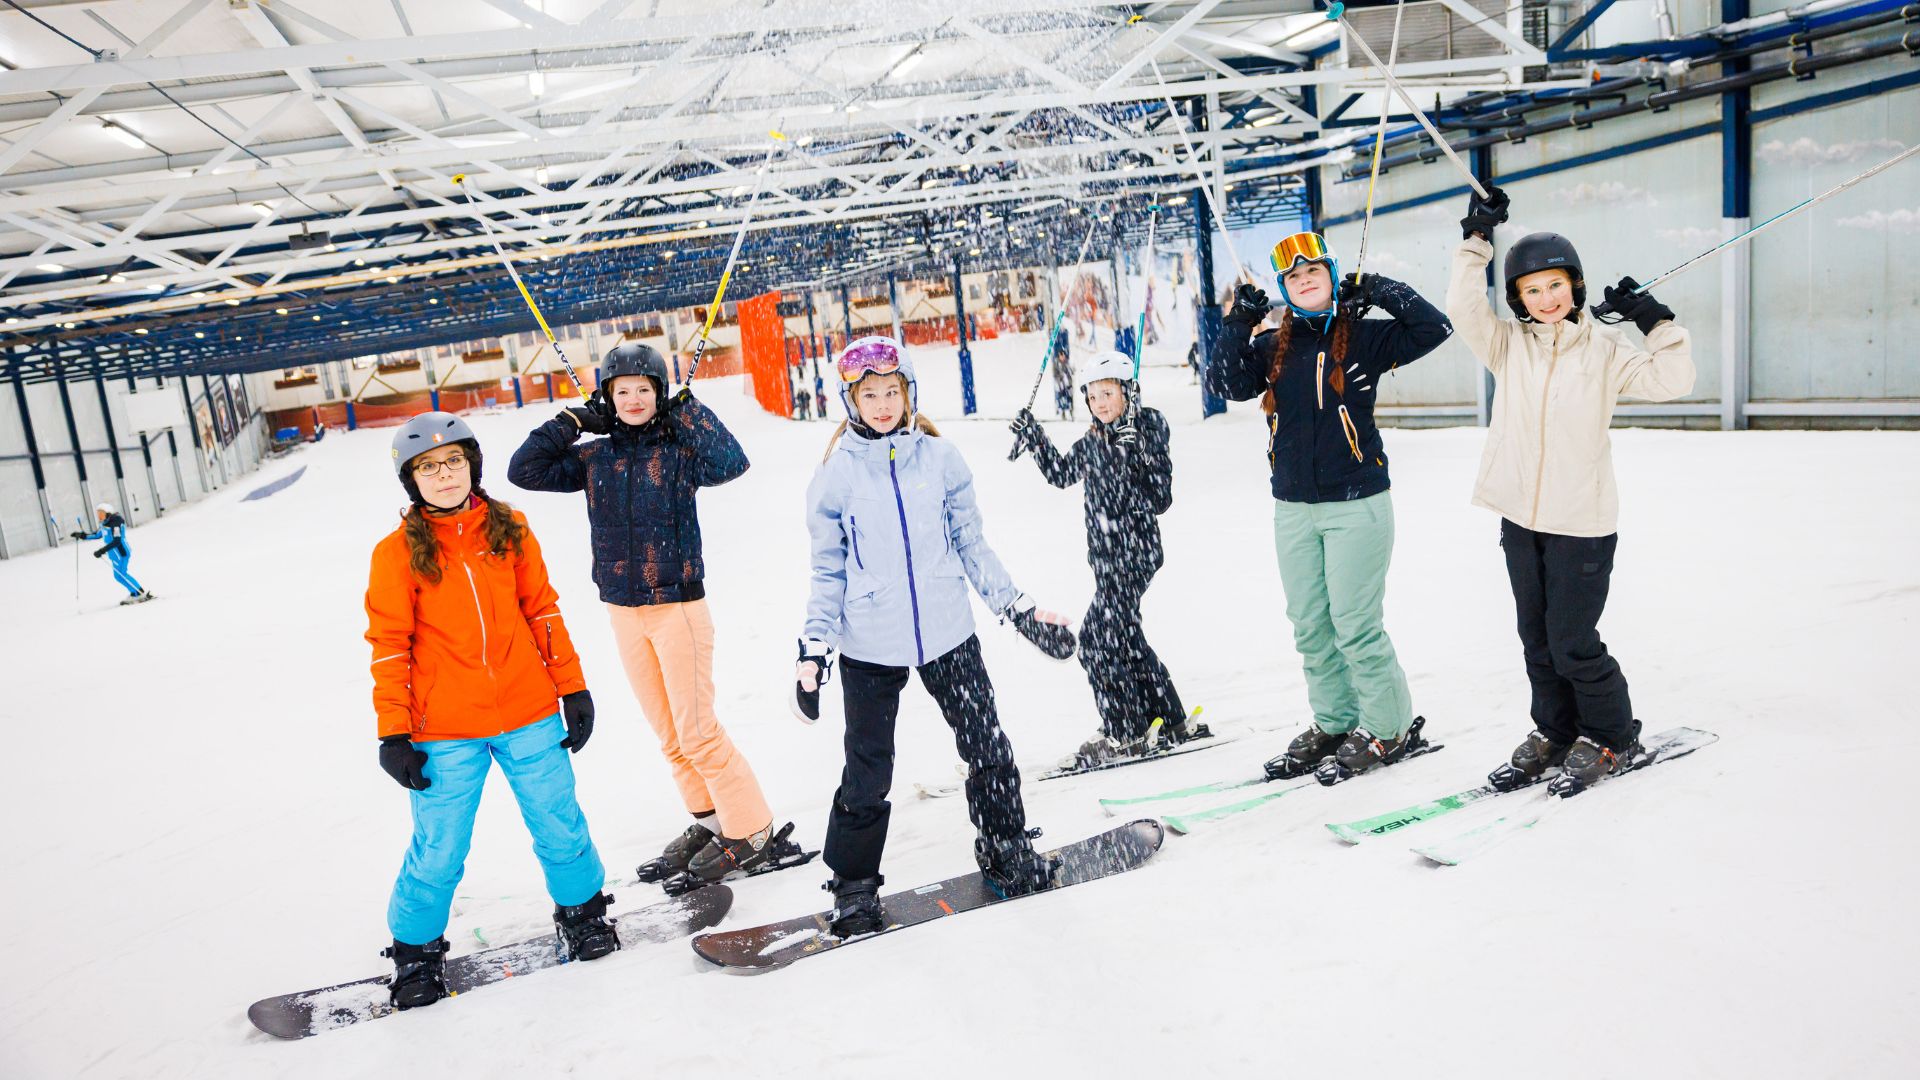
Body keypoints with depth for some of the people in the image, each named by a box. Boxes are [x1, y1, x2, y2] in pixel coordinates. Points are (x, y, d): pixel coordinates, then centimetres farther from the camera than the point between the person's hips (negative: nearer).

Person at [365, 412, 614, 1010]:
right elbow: (390, 645, -2)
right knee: (439, 849, 7)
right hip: (446, 732, -2)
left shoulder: (509, 529, 2)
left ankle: (582, 911, 36)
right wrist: (393, 734, -4)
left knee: (560, 825, 11)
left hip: (529, 716, 2)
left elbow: (542, 611, 7)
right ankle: (416, 950, 31)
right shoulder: (398, 551, -4)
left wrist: (573, 688, 6)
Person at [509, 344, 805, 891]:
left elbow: (731, 463, -27)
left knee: (696, 730, -3)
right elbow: (524, 471, 3)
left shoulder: (680, 450, -8)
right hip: (622, 611, 5)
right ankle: (710, 820, 28)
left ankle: (751, 829, 10)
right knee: (669, 733, 13)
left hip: (678, 605, -5)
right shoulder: (594, 458, 6)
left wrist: (688, 411, -18)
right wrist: (573, 421, -3)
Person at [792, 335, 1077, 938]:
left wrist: (1019, 609, 4)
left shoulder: (939, 457, 1)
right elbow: (828, 571, 3)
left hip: (948, 633, 2)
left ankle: (1007, 852, 34)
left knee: (989, 751, 10)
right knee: (867, 775, 7)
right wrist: (813, 650, -3)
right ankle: (854, 885, 27)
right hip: (869, 645, -1)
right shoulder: (837, 472, -3)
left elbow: (971, 546, 7)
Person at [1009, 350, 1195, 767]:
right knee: (1122, 634, 14)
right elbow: (1062, 474, 26)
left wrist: (1138, 457, -25)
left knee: (1099, 636, -8)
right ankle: (1169, 722, 26)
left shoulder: (1147, 431, -11)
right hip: (1107, 556, 8)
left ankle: (1124, 733, 3)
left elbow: (1161, 498, -15)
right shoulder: (1091, 443, 10)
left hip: (1135, 552, -8)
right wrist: (1034, 438, 18)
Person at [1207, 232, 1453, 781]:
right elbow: (1225, 383, -4)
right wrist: (1239, 324, -9)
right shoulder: (1272, 348, 9)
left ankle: (1390, 728, 14)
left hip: (1357, 503, -5)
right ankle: (1333, 723, 25)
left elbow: (1433, 327, -8)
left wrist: (1378, 289, -7)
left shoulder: (1365, 337, 0)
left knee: (1355, 623, -4)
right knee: (1309, 624, 10)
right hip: (1294, 509, 5)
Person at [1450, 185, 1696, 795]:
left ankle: (1611, 737, 20)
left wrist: (1656, 322, -11)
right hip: (1520, 520, 4)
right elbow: (1463, 308, -8)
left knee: (1571, 641, -2)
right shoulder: (1509, 346, 4)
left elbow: (1673, 381, -6)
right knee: (1537, 639, 14)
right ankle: (1555, 733, 31)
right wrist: (1477, 240, -10)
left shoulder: (1604, 352, -1)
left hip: (1583, 522, -4)